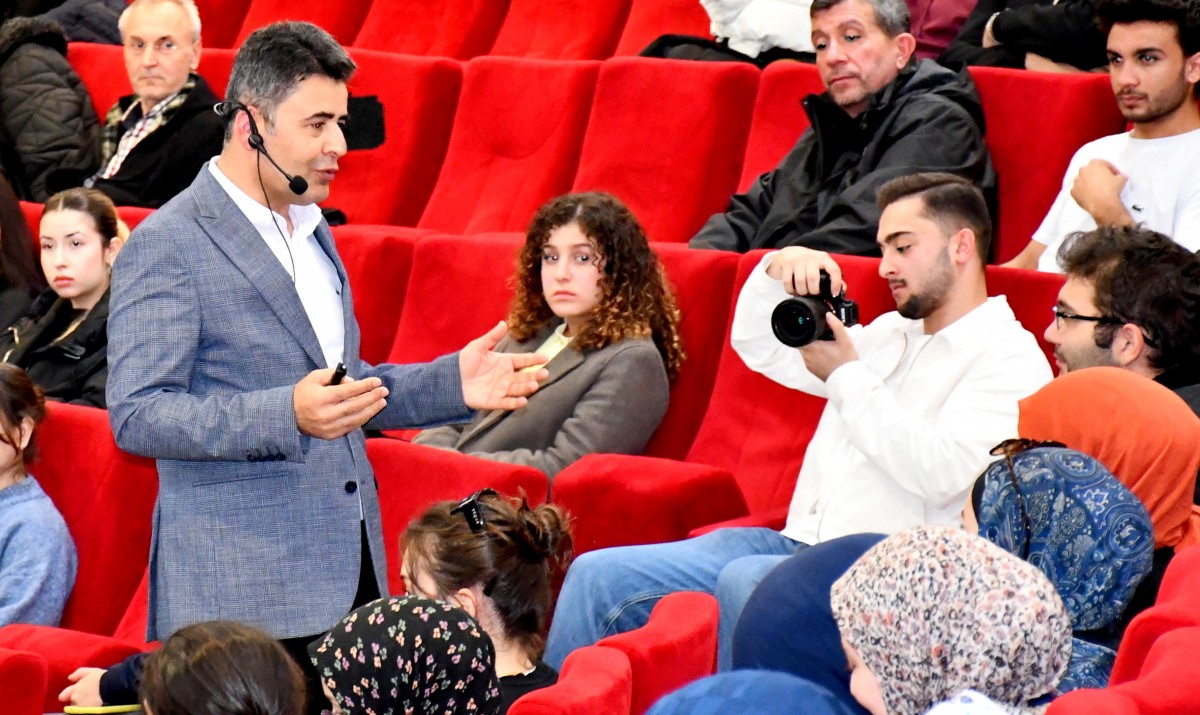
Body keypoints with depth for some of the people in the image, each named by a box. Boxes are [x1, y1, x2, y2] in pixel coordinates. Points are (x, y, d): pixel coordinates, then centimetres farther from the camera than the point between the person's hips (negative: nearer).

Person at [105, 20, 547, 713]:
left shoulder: (312, 231, 19)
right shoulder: (166, 246, -9)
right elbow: (136, 415, -16)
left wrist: (452, 384, 9)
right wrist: (286, 417, -28)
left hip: (350, 573, 8)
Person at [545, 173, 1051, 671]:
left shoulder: (1010, 358, -2)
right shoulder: (891, 335, 24)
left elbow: (942, 473, -18)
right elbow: (757, 346, 31)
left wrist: (847, 375, -10)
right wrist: (779, 270, 9)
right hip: (800, 542, 8)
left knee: (746, 581, -38)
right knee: (600, 576, -6)